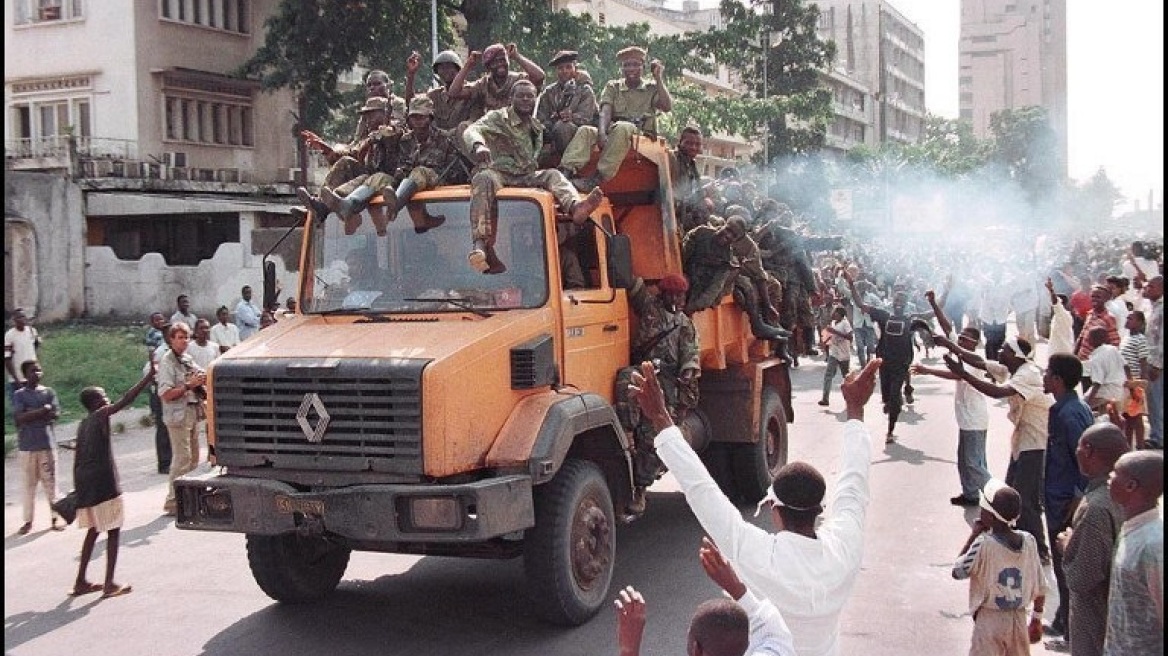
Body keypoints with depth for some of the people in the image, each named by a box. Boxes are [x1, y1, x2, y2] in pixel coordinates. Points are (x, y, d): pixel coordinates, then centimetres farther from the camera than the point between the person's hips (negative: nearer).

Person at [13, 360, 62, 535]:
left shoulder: (48, 392, 6)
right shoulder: (19, 395, 1)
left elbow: (55, 414, -4)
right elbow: (20, 417, -11)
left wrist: (32, 415, -13)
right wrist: (42, 411, -15)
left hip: (47, 444, 1)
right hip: (27, 446, -1)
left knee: (50, 483, 4)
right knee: (29, 484, 4)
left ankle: (54, 519, 10)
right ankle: (28, 521, 10)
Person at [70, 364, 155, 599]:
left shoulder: (83, 424, 16)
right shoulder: (101, 415, -5)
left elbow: (77, 459, 17)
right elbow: (126, 400, -17)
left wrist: (78, 489, 22)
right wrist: (149, 376, -18)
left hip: (84, 483, 8)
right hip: (103, 481, -8)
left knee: (93, 529, 19)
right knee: (113, 530, 0)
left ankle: (80, 582, 21)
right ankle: (109, 585, -2)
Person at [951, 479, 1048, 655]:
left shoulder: (984, 543, -19)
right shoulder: (1028, 541, -4)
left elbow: (957, 572, -4)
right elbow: (1040, 588, 4)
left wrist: (974, 535, -4)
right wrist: (1036, 620, 17)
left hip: (990, 619, -5)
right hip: (1019, 618, 5)